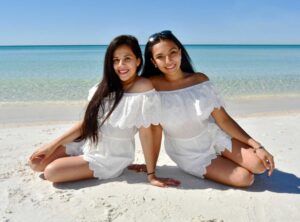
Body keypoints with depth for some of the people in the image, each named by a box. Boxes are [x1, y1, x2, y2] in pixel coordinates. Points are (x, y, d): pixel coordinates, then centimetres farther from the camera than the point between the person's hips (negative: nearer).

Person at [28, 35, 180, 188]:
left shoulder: (143, 88, -22)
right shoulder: (106, 86, -1)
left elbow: (145, 132, -20)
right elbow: (87, 121, 2)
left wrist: (151, 175, -16)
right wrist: (53, 144, 0)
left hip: (110, 157, -6)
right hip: (86, 143, 6)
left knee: (51, 172, -15)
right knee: (36, 163, 2)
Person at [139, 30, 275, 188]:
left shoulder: (200, 79, -10)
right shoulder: (151, 86, -19)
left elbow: (223, 119, -8)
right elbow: (154, 129, -15)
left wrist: (257, 146, -12)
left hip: (214, 136, 3)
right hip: (189, 154, -3)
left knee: (259, 165, -8)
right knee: (245, 178, -11)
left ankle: (221, 157, 19)